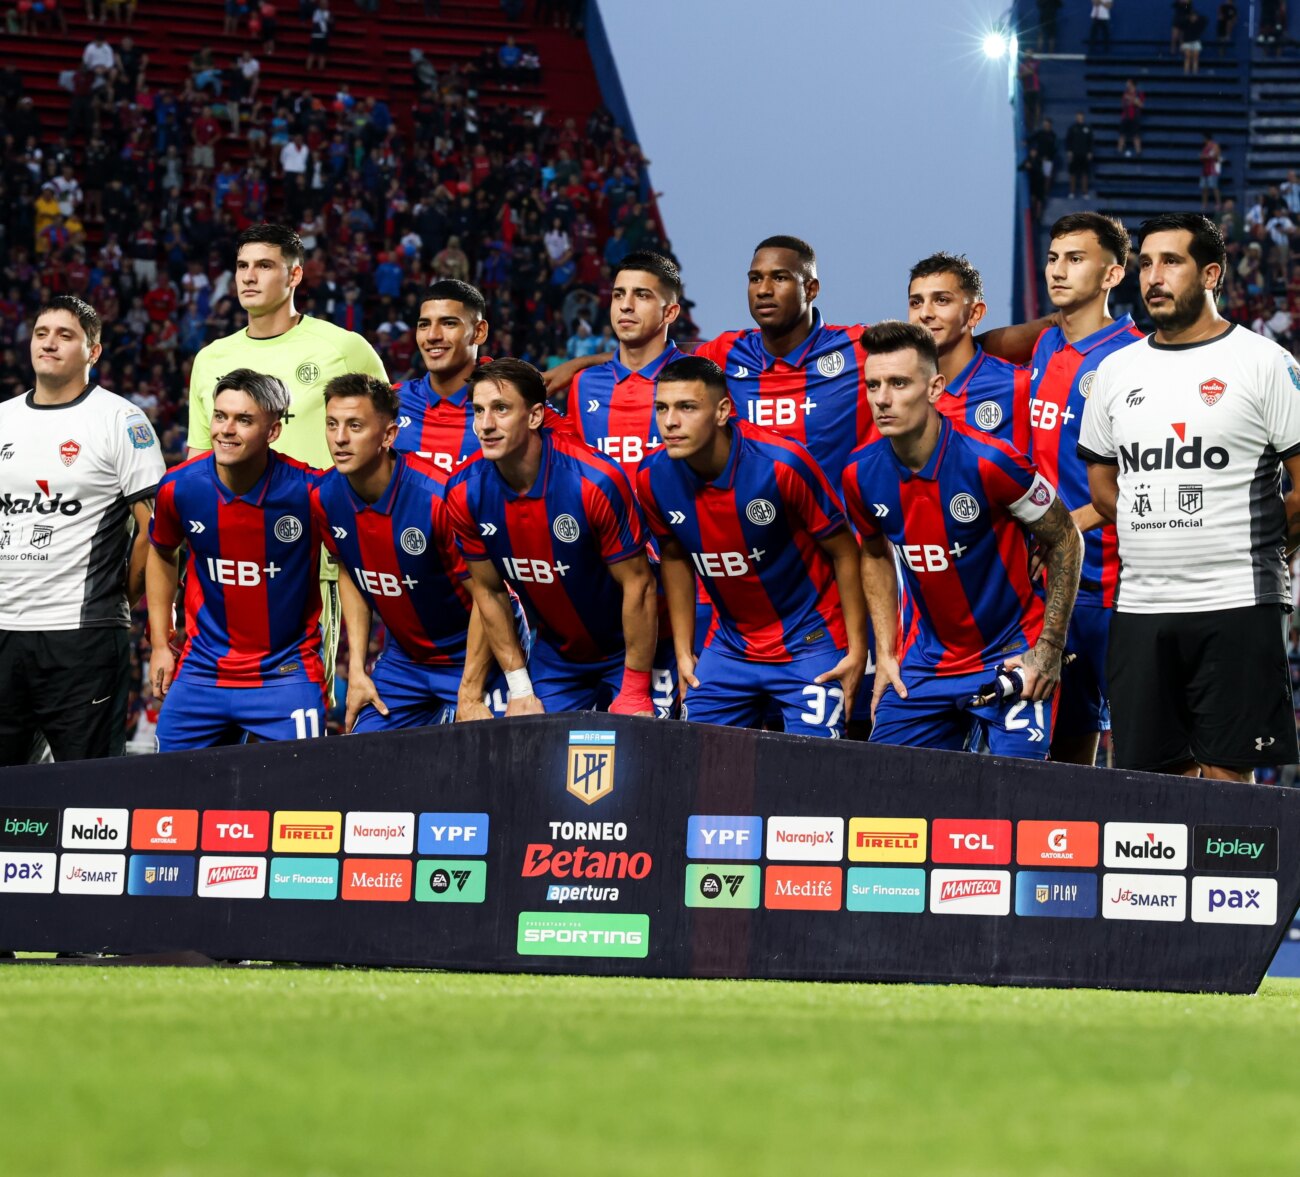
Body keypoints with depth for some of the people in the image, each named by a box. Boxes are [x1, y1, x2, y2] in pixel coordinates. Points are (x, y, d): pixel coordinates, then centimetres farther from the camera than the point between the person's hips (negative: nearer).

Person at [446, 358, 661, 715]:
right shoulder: (465, 493, -13)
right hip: (554, 656, 4)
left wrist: (634, 695, -18)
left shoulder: (596, 481, -27)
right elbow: (488, 590, 0)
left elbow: (638, 585, -19)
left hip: (626, 650, -4)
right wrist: (520, 690, -2)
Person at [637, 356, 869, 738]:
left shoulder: (780, 464, -22)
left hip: (810, 645, -4)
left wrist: (857, 650, -11)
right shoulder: (654, 478, -9)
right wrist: (683, 653, 9)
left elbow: (844, 552, -11)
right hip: (729, 646, 4)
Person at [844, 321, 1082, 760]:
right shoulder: (861, 474, -6)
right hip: (928, 658, 5)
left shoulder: (989, 462, -21)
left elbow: (1065, 541, -8)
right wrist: (885, 654, 9)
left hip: (1011, 658, -5)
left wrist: (1050, 649, -10)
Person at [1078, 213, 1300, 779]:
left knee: (1228, 773, -6)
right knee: (1153, 775, 4)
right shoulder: (1116, 371, 13)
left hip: (1235, 605, -5)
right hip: (1139, 606, 5)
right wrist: (1161, 541, 13)